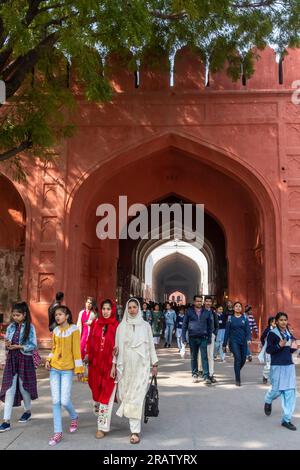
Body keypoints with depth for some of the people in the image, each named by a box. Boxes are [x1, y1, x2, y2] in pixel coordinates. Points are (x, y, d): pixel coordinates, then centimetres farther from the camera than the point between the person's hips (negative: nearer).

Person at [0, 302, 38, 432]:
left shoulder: (30, 327, -8)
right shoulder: (11, 327, 4)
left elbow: (33, 346, -10)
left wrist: (19, 347, -21)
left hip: (25, 360, -3)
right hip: (11, 359, 3)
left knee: (23, 387, 11)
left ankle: (28, 411, 36)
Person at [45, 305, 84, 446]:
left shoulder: (73, 329, -6)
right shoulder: (55, 330, 9)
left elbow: (76, 350, -6)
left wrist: (79, 368, -6)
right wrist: (48, 360, 0)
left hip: (67, 369, -4)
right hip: (54, 368, 5)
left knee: (64, 401, -7)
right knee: (55, 401, 3)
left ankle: (74, 417, 26)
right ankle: (58, 432, 11)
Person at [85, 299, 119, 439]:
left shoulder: (117, 326, -7)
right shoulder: (95, 324, 3)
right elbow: (90, 342, 10)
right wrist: (88, 355, 4)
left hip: (110, 365, -3)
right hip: (96, 364, 3)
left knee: (106, 396, 1)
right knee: (96, 390, 18)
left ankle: (103, 427, 11)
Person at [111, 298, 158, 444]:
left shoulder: (145, 325, 3)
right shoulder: (121, 326, 3)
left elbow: (150, 345, 7)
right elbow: (117, 347, 5)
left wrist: (154, 364, 6)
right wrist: (114, 365, 1)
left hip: (141, 366, -1)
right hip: (125, 366, 1)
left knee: (136, 398, -6)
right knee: (125, 395, 4)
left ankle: (135, 431, 0)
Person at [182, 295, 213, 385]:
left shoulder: (207, 312, 5)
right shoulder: (189, 311, 2)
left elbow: (210, 326, 8)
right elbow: (184, 325, 3)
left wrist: (209, 338, 2)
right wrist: (184, 338, -2)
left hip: (203, 338, 0)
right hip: (192, 338, 0)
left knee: (204, 357, -7)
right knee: (193, 357, 11)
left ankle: (206, 377, -6)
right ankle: (195, 374, 24)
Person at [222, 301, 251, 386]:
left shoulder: (244, 318, 5)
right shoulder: (230, 318, 2)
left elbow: (248, 330, -1)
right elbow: (227, 331, 3)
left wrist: (249, 339, -19)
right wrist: (224, 344, 3)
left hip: (243, 341, 2)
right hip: (233, 341, -2)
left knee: (243, 359, 6)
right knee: (237, 358, -15)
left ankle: (237, 372, 37)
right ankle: (237, 380, -9)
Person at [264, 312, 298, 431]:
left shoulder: (289, 334, 10)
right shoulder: (272, 333, -7)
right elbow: (268, 350, -9)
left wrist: (293, 348, -3)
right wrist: (279, 345, -23)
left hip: (289, 365, 5)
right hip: (277, 366, -5)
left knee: (290, 392, 0)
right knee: (277, 390, 3)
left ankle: (286, 419, 7)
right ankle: (268, 401, 39)